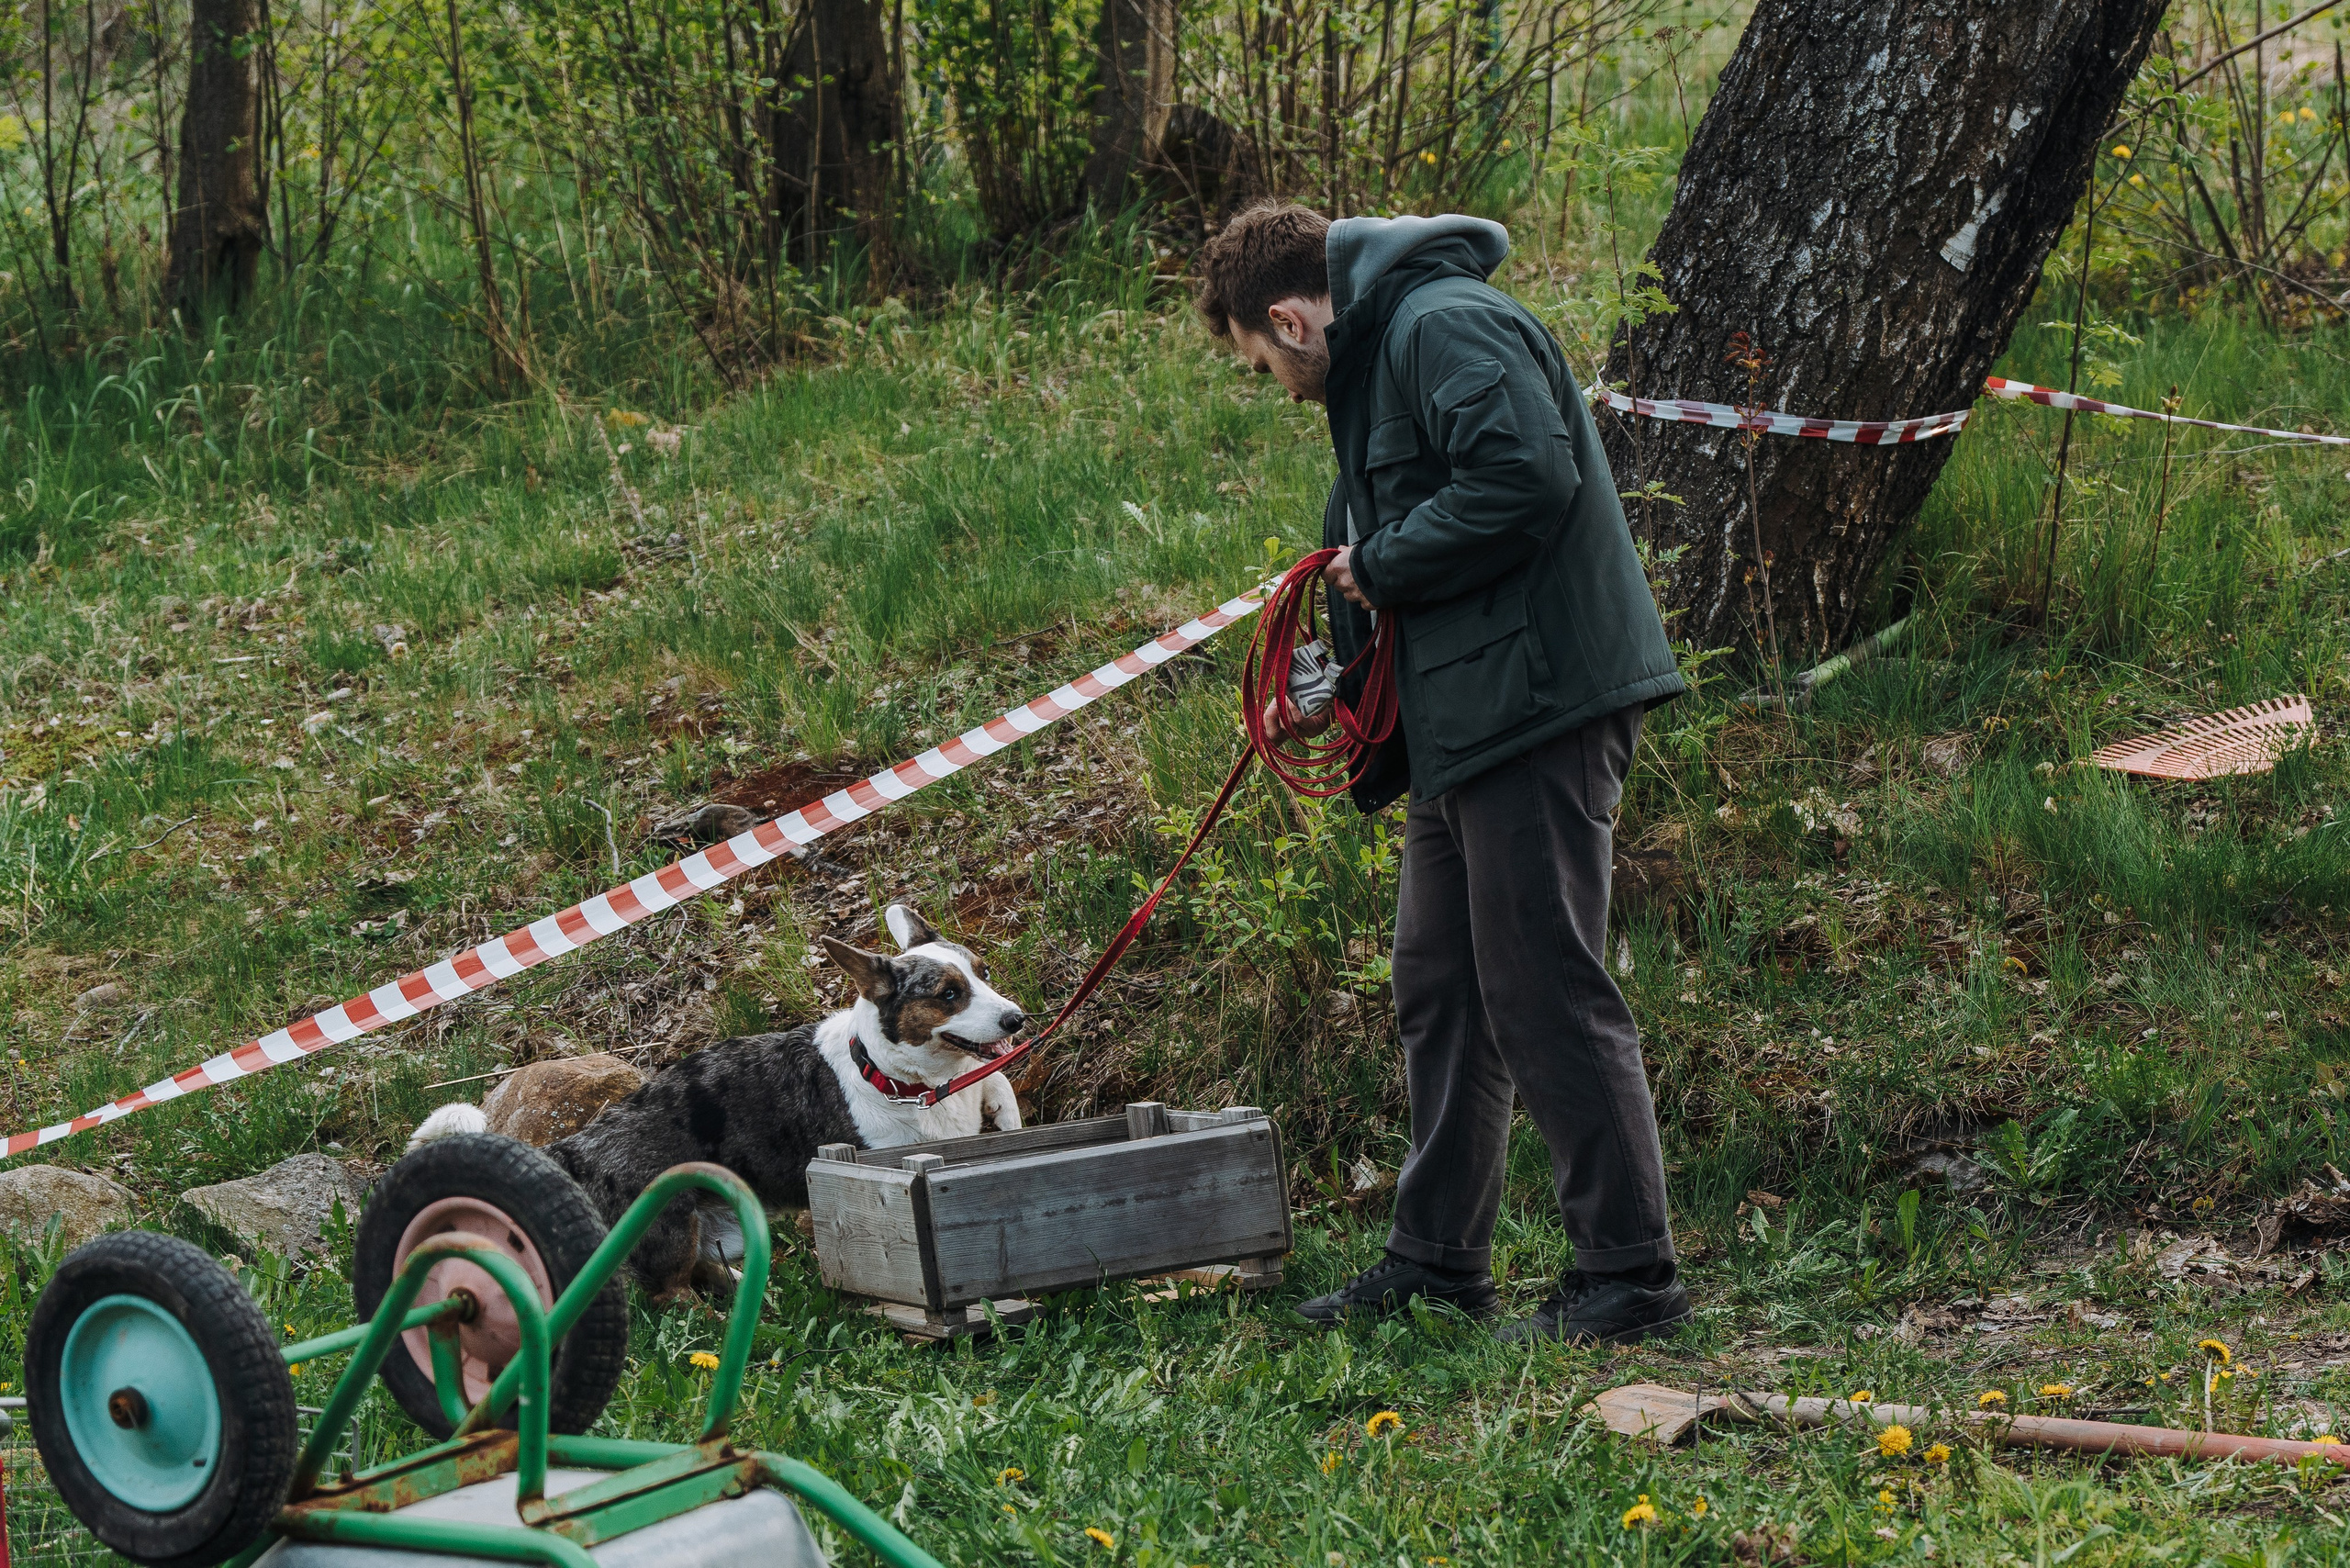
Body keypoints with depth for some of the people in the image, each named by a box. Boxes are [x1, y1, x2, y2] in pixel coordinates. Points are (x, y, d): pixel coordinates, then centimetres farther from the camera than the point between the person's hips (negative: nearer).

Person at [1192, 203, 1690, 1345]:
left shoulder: (1446, 326, -11)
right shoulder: (1382, 351, 22)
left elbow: (1528, 476, -25)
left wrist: (1383, 566, -14)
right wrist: (1354, 696, 18)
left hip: (1536, 708, -11)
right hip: (1465, 727, 11)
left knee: (1546, 994, -8)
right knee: (1439, 992, 15)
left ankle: (1630, 1274, -1)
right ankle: (1438, 1258, 25)